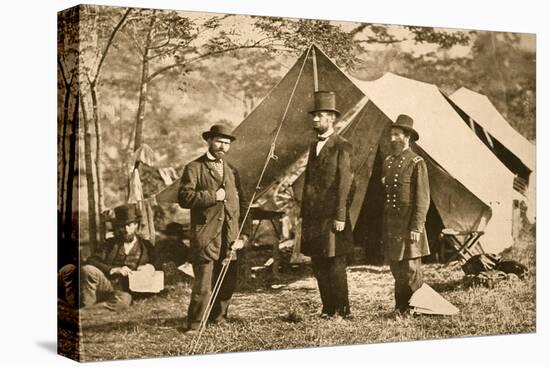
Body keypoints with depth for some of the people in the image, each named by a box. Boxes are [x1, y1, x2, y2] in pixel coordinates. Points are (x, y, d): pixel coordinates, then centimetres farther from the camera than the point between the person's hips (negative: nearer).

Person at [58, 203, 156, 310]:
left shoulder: (146, 247, 15)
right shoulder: (111, 243, 16)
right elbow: (91, 261, 2)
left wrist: (149, 268, -6)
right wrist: (115, 269, -13)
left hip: (124, 291, -1)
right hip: (105, 284, 1)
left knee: (124, 300, -40)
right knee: (87, 270, -32)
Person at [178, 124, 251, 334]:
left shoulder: (231, 171, 18)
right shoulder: (194, 169, 2)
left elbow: (241, 205, 16)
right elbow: (184, 198, -11)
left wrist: (243, 235, 7)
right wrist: (213, 196, -14)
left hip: (230, 239, 5)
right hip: (205, 237, -5)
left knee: (228, 283, 9)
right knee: (203, 284, -9)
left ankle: (218, 318, 27)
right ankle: (194, 325, 1)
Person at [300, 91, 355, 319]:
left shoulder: (342, 147, -7)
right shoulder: (314, 147, 17)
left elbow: (344, 184, -11)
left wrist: (340, 216, -16)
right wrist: (304, 215, 15)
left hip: (331, 217, -8)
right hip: (314, 217, 8)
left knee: (335, 265, -4)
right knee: (318, 266, 10)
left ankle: (343, 311, 5)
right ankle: (328, 309, 19)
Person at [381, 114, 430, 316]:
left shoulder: (417, 163, -7)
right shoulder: (388, 162, 13)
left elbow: (423, 199, -11)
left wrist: (416, 227, -17)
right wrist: (383, 228, 14)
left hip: (408, 224, -6)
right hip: (390, 223, 7)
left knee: (411, 268, -3)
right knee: (396, 269, 10)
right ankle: (401, 308, 19)